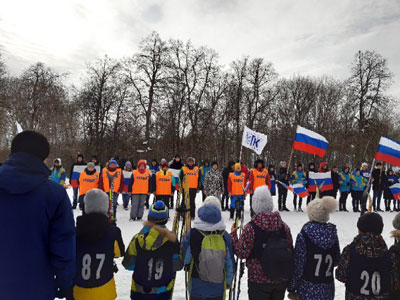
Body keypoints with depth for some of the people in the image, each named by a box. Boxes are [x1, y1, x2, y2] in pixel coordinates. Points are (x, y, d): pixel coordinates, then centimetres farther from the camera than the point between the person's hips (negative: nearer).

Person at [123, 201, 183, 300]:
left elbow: (128, 265, -8)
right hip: (163, 291, 0)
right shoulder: (171, 240, -17)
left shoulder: (138, 239, -17)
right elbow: (178, 265, -9)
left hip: (139, 292, 0)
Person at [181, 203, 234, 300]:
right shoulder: (224, 236, -15)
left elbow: (185, 259, -7)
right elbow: (230, 262, -5)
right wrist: (229, 281, 12)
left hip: (197, 288, -1)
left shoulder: (191, 235, -20)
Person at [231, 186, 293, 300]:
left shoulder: (250, 228, -18)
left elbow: (242, 253, -15)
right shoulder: (284, 226, -3)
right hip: (281, 280, 4)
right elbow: (291, 252, 5)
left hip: (259, 281, -4)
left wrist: (233, 235, -2)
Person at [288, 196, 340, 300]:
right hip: (328, 289, 5)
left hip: (308, 289, -5)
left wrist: (292, 288, -6)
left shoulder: (304, 235, -18)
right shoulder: (333, 233, -3)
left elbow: (298, 264, -15)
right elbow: (336, 260, 7)